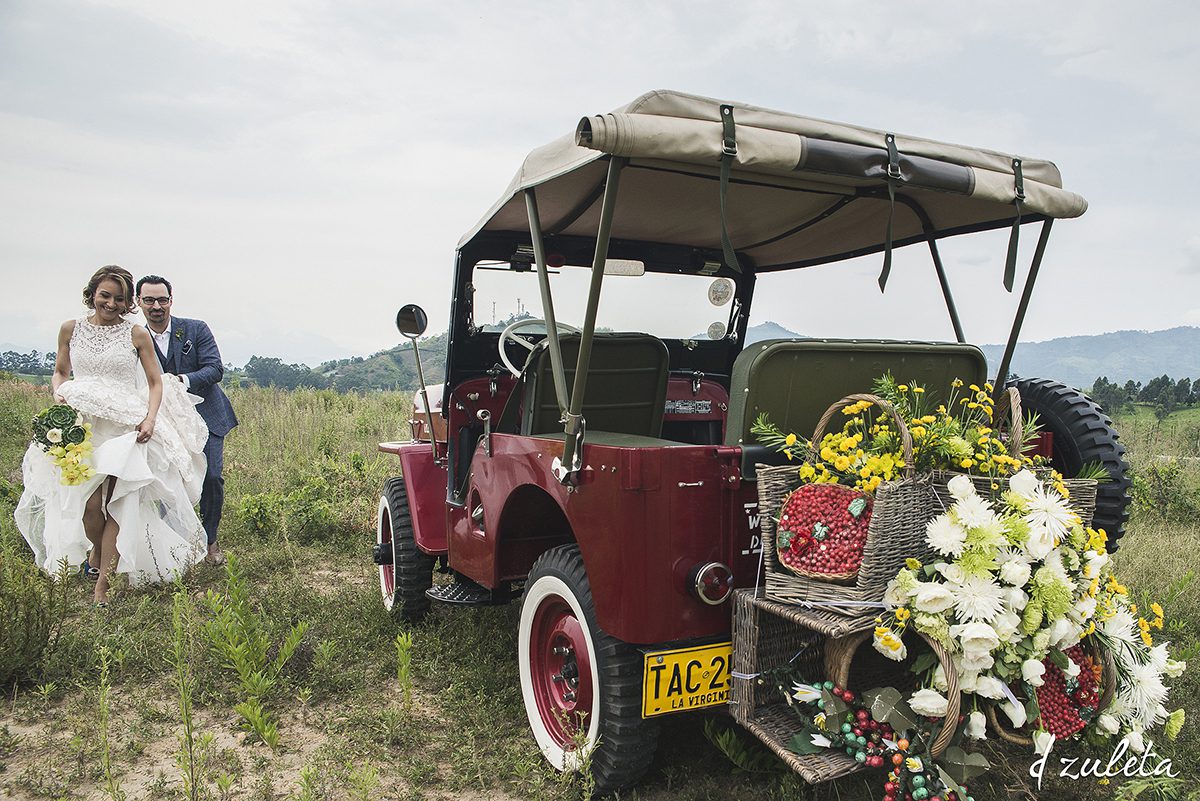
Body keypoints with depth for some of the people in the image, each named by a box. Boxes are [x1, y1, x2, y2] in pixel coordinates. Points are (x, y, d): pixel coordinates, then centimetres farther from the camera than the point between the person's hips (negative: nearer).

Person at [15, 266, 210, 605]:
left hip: (125, 428, -1)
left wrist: (150, 418, -9)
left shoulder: (136, 334, 3)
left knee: (117, 504, -9)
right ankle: (98, 551, 24)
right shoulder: (71, 329, 8)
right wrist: (58, 394, -2)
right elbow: (60, 373, 20)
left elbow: (156, 383, 7)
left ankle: (103, 583, 1)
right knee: (90, 504, -10)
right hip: (81, 425, 1)